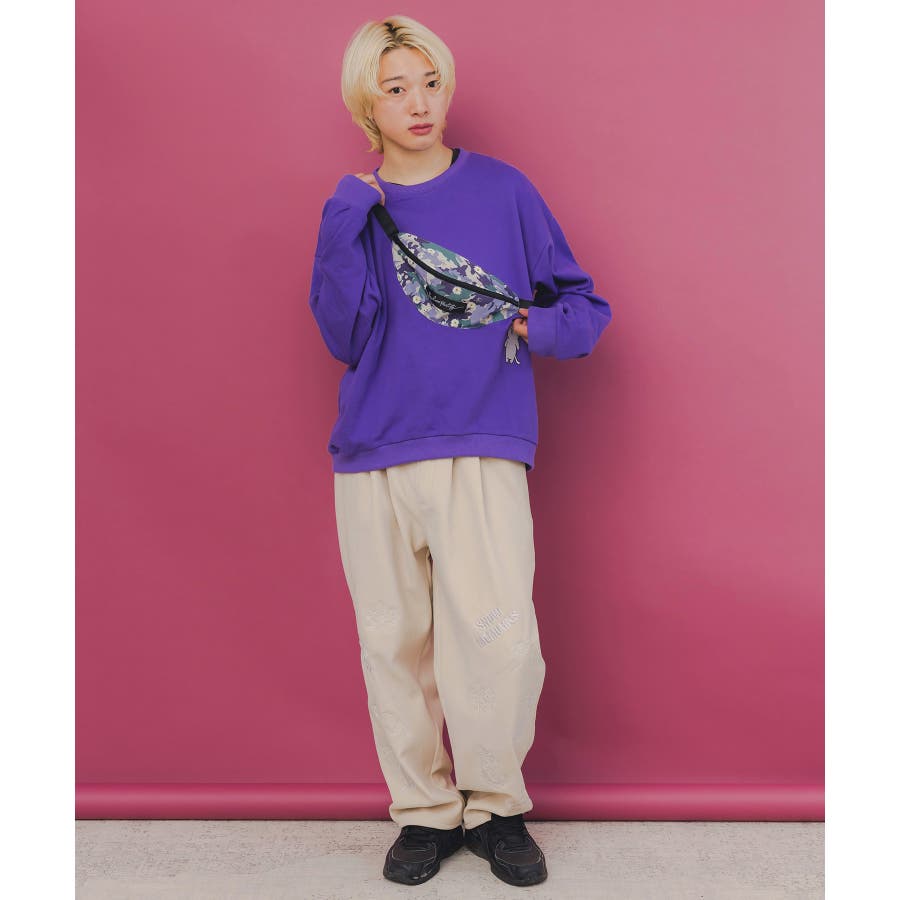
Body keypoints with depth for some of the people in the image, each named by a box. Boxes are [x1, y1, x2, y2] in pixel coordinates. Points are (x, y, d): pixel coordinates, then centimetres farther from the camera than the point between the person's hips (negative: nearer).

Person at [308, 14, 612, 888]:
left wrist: (540, 327, -9)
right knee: (394, 642, 5)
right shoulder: (354, 210, 11)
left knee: (498, 633, -11)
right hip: (372, 457, 2)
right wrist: (347, 224, -8)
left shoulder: (502, 190, 8)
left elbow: (586, 305, 12)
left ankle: (496, 805, 12)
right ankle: (423, 811, 23)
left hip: (482, 452, -1)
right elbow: (345, 339, -1)